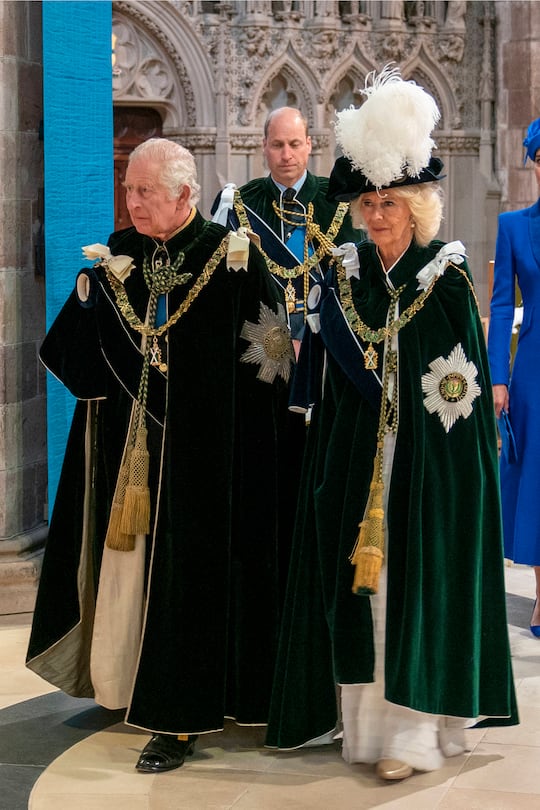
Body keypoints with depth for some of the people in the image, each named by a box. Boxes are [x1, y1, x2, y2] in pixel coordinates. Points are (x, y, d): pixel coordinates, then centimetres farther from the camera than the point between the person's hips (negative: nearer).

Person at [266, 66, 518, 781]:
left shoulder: (448, 277, -4)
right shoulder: (347, 275, 7)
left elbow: (464, 381, -4)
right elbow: (330, 380, 10)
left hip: (428, 459, -4)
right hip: (358, 454, 4)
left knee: (417, 577, -3)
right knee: (359, 574, 6)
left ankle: (415, 729, 2)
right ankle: (366, 714, 16)